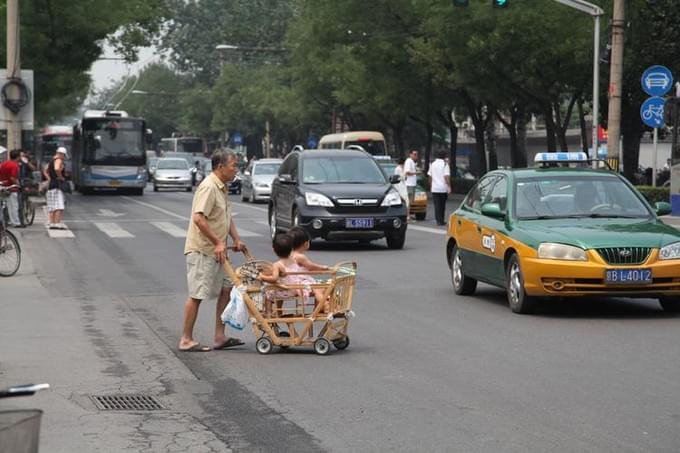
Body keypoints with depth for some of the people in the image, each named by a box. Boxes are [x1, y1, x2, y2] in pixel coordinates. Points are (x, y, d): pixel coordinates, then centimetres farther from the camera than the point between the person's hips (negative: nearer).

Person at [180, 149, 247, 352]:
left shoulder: (222, 188, 14)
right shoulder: (208, 187, -18)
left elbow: (227, 217, 24)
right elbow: (199, 218, -26)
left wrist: (236, 240, 11)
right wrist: (218, 242, -23)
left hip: (216, 252, 10)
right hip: (201, 250, -10)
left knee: (226, 289, 10)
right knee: (196, 295, -6)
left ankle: (220, 337, 14)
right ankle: (186, 340, 0)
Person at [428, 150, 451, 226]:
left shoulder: (433, 164, 8)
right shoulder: (445, 164, -7)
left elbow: (430, 176, 12)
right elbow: (446, 177, -15)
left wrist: (431, 186, 21)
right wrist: (449, 186, -13)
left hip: (434, 188, 3)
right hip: (443, 188, -3)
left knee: (437, 205, 2)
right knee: (442, 205, 9)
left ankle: (439, 220, -5)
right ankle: (441, 221, 15)